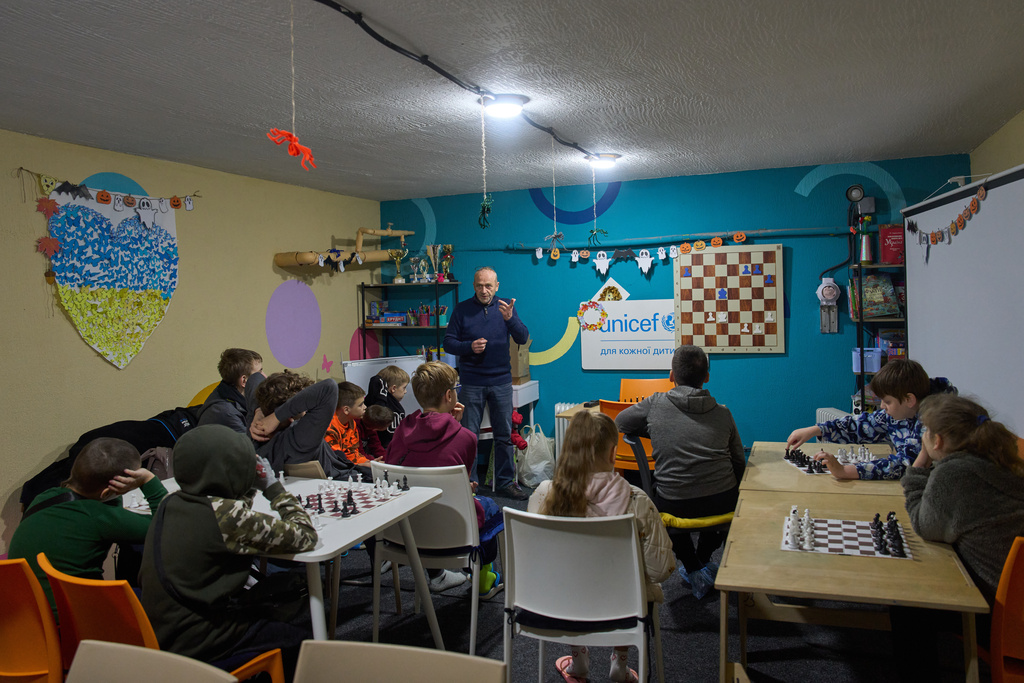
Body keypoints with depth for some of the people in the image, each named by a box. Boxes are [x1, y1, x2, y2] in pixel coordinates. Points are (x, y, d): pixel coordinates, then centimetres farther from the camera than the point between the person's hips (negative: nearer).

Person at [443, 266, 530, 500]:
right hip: (472, 382, -1)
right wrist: (470, 346, -18)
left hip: (501, 382, 1)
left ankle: (505, 483, 19)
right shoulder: (462, 309, 1)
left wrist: (510, 318, -23)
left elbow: (523, 338, -5)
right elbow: (448, 343, 0)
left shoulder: (505, 306, 4)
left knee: (504, 435, 8)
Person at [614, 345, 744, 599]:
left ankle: (694, 571, 30)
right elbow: (739, 464, 11)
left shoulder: (655, 405, -3)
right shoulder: (723, 413, 5)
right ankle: (703, 558, 47)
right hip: (723, 504, 2)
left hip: (675, 507, -2)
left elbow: (620, 422, 14)